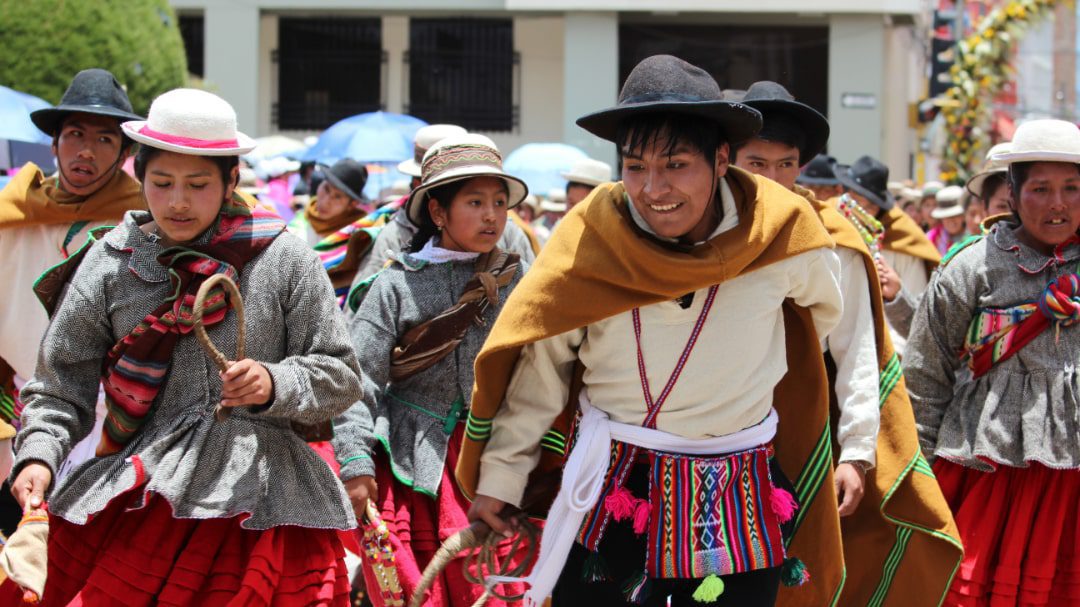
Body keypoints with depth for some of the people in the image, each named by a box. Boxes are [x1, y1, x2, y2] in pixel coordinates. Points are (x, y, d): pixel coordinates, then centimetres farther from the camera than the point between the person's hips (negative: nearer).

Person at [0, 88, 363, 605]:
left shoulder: (283, 259, 3)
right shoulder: (111, 261, 7)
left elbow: (340, 378, 7)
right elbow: (61, 384, 9)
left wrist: (276, 385, -12)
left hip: (257, 496, -1)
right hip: (138, 493, 1)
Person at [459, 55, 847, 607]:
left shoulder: (781, 234, -10)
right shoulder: (591, 239, -11)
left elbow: (823, 313, 13)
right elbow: (538, 368, 0)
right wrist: (500, 480, 4)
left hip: (739, 502, 1)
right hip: (609, 499, 0)